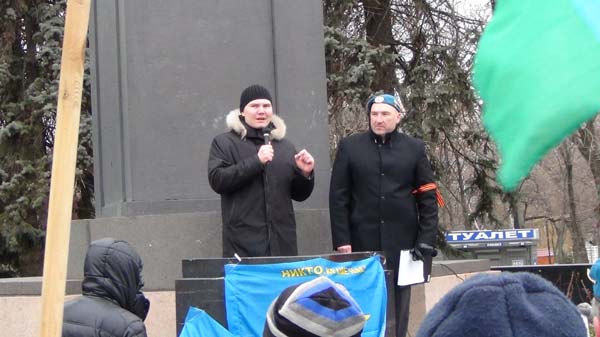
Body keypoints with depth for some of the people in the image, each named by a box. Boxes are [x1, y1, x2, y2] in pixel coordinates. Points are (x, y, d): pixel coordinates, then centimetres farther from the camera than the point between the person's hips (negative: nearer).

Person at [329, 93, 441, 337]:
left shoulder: (415, 148, 7)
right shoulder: (349, 147, 4)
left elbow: (428, 198, 5)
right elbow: (338, 198, 2)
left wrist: (426, 239, -4)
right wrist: (342, 240, -6)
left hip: (402, 242, 1)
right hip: (362, 242, -1)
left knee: (398, 306, 6)